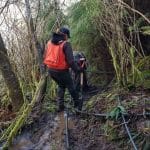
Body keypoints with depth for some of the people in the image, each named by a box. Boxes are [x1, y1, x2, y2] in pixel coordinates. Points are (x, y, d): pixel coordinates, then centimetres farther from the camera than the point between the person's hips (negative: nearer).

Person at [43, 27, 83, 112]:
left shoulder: (49, 43, 6)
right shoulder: (66, 44, -14)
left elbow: (46, 56, 13)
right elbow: (70, 60, -18)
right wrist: (77, 69, -7)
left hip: (51, 70, 6)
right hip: (62, 71, -6)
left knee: (61, 86, 28)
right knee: (71, 87, 17)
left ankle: (60, 105, 27)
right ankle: (77, 105, 32)